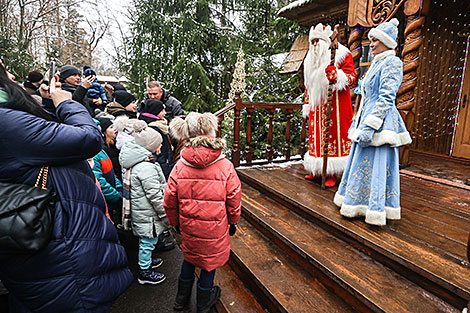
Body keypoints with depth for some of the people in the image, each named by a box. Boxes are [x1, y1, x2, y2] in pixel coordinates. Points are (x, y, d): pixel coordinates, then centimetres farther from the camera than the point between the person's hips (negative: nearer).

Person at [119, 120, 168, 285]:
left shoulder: (137, 162, 5)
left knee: (145, 240, 26)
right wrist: (166, 213, -15)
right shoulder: (146, 168, -28)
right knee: (148, 241, 7)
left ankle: (146, 261, 45)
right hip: (147, 214, -10)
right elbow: (155, 195, -25)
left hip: (140, 211, 10)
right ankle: (145, 272, 25)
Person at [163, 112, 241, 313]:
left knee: (189, 255, 26)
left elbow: (170, 199, -3)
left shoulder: (181, 165, -9)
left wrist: (175, 222, 14)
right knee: (211, 258, 19)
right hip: (214, 226, -3)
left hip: (188, 224, 3)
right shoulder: (226, 166, -15)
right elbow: (234, 199, -8)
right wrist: (233, 222, 10)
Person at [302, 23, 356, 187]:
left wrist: (337, 74, -25)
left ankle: (332, 173, -1)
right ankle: (317, 170, 14)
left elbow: (351, 76, -7)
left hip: (335, 104, -6)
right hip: (317, 105, 6)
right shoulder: (311, 59, 20)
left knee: (333, 135, -7)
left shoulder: (341, 54, 0)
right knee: (317, 136, 6)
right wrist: (307, 103, 18)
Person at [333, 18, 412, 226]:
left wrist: (369, 126, -23)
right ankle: (357, 203, 25)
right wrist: (358, 122, 21)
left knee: (376, 164, -5)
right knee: (362, 162, 13)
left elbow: (386, 98, -18)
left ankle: (377, 210, 6)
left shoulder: (392, 63, -9)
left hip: (380, 122, -10)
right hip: (368, 119, 10)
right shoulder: (377, 63, 19)